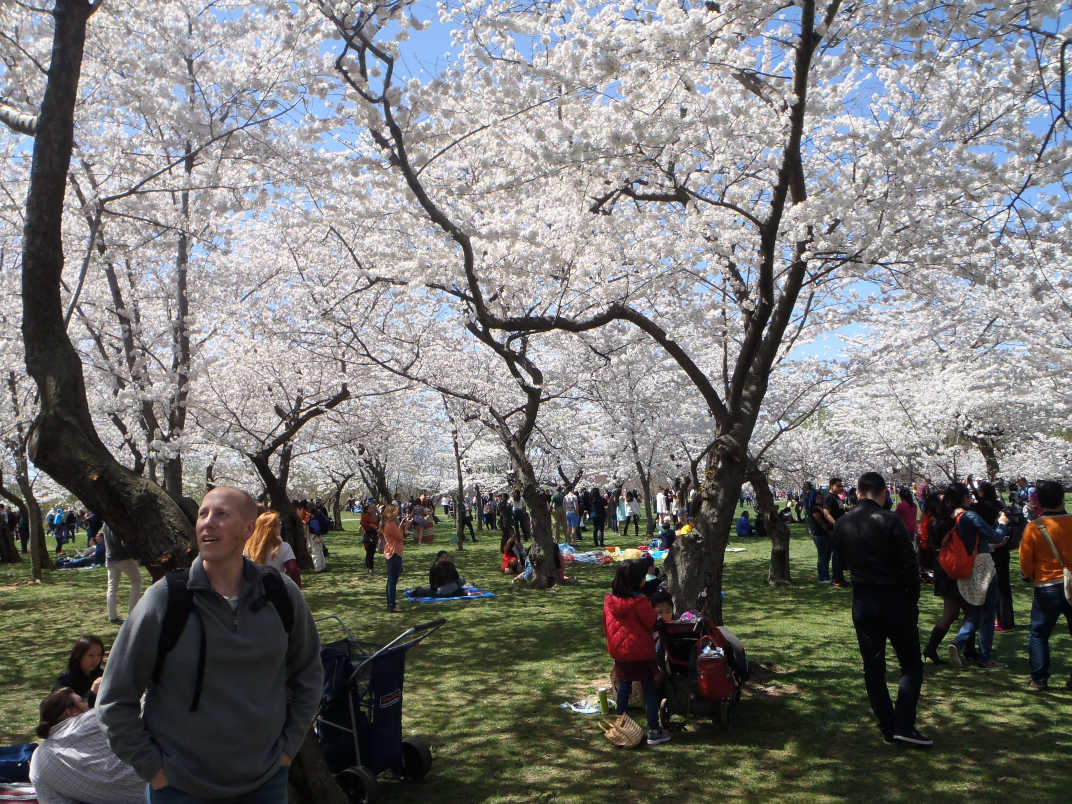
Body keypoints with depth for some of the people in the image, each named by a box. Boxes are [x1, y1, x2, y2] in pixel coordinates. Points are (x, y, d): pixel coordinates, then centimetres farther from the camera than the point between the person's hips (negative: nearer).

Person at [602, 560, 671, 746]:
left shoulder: (609, 600, -3)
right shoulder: (639, 602, -22)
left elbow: (606, 626, 9)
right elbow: (652, 623, -11)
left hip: (619, 653, 5)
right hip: (641, 653, -5)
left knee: (623, 689, 18)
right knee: (649, 691, 6)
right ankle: (653, 732, 12)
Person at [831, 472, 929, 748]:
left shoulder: (842, 524, 2)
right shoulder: (890, 521, -13)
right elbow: (909, 564, -12)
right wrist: (912, 598, -1)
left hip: (861, 602, 4)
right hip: (894, 600, -4)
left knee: (873, 667, 10)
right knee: (911, 665, 7)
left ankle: (888, 728, 15)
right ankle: (904, 726, 0)